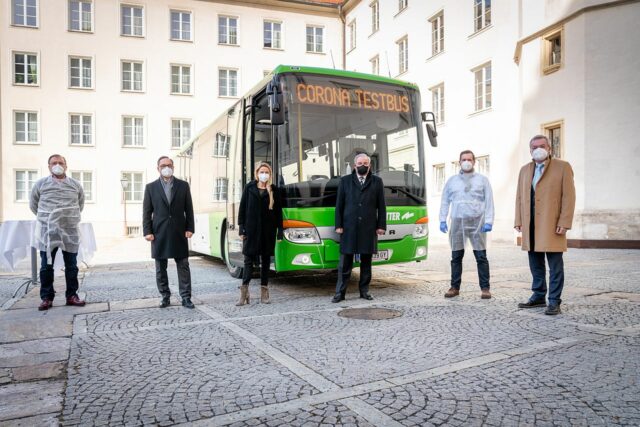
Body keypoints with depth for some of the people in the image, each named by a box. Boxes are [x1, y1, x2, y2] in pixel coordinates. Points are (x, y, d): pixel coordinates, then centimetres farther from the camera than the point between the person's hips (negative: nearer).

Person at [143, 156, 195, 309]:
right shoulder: (151, 187, 5)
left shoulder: (183, 185, 6)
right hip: (159, 234, 0)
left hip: (179, 233, 0)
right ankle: (165, 297, 18)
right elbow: (146, 212, 4)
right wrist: (147, 231, -4)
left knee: (183, 266, 1)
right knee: (160, 269, 7)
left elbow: (189, 209, 5)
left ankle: (186, 297, 7)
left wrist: (189, 228, -2)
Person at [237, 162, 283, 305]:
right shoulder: (249, 188, 4)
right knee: (249, 259, -2)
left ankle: (264, 291, 16)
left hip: (268, 230, 1)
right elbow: (242, 208, 4)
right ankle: (244, 291, 1)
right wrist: (241, 228, -2)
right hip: (251, 229, -1)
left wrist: (279, 230, -1)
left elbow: (278, 211, 4)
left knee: (266, 260, 7)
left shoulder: (274, 190, 5)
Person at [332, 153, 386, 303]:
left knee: (366, 262, 8)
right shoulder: (345, 181, 9)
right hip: (349, 227, -1)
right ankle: (340, 293, 5)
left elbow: (381, 206, 7)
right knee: (345, 263, 0)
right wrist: (338, 225, -1)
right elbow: (339, 205, 6)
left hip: (368, 228, 1)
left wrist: (381, 225, 0)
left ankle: (364, 291, 18)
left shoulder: (377, 182, 10)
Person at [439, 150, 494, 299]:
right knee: (456, 257, 5)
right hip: (457, 222, 2)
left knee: (481, 256, -2)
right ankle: (455, 287, 13)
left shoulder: (482, 180, 8)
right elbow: (445, 201, 13)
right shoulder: (452, 180, 14)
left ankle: (485, 288, 5)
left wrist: (489, 221, -6)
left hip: (477, 222, -2)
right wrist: (442, 220, 4)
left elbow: (489, 201, 3)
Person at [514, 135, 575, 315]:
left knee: (555, 266, -1)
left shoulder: (562, 167, 2)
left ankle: (554, 301, 5)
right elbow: (519, 197, 15)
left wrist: (564, 223, -12)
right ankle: (538, 296, 21)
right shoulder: (525, 170, 16)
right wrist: (518, 221, 7)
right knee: (535, 264, 11)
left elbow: (568, 196, -5)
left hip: (552, 225, -5)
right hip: (530, 226, 5)